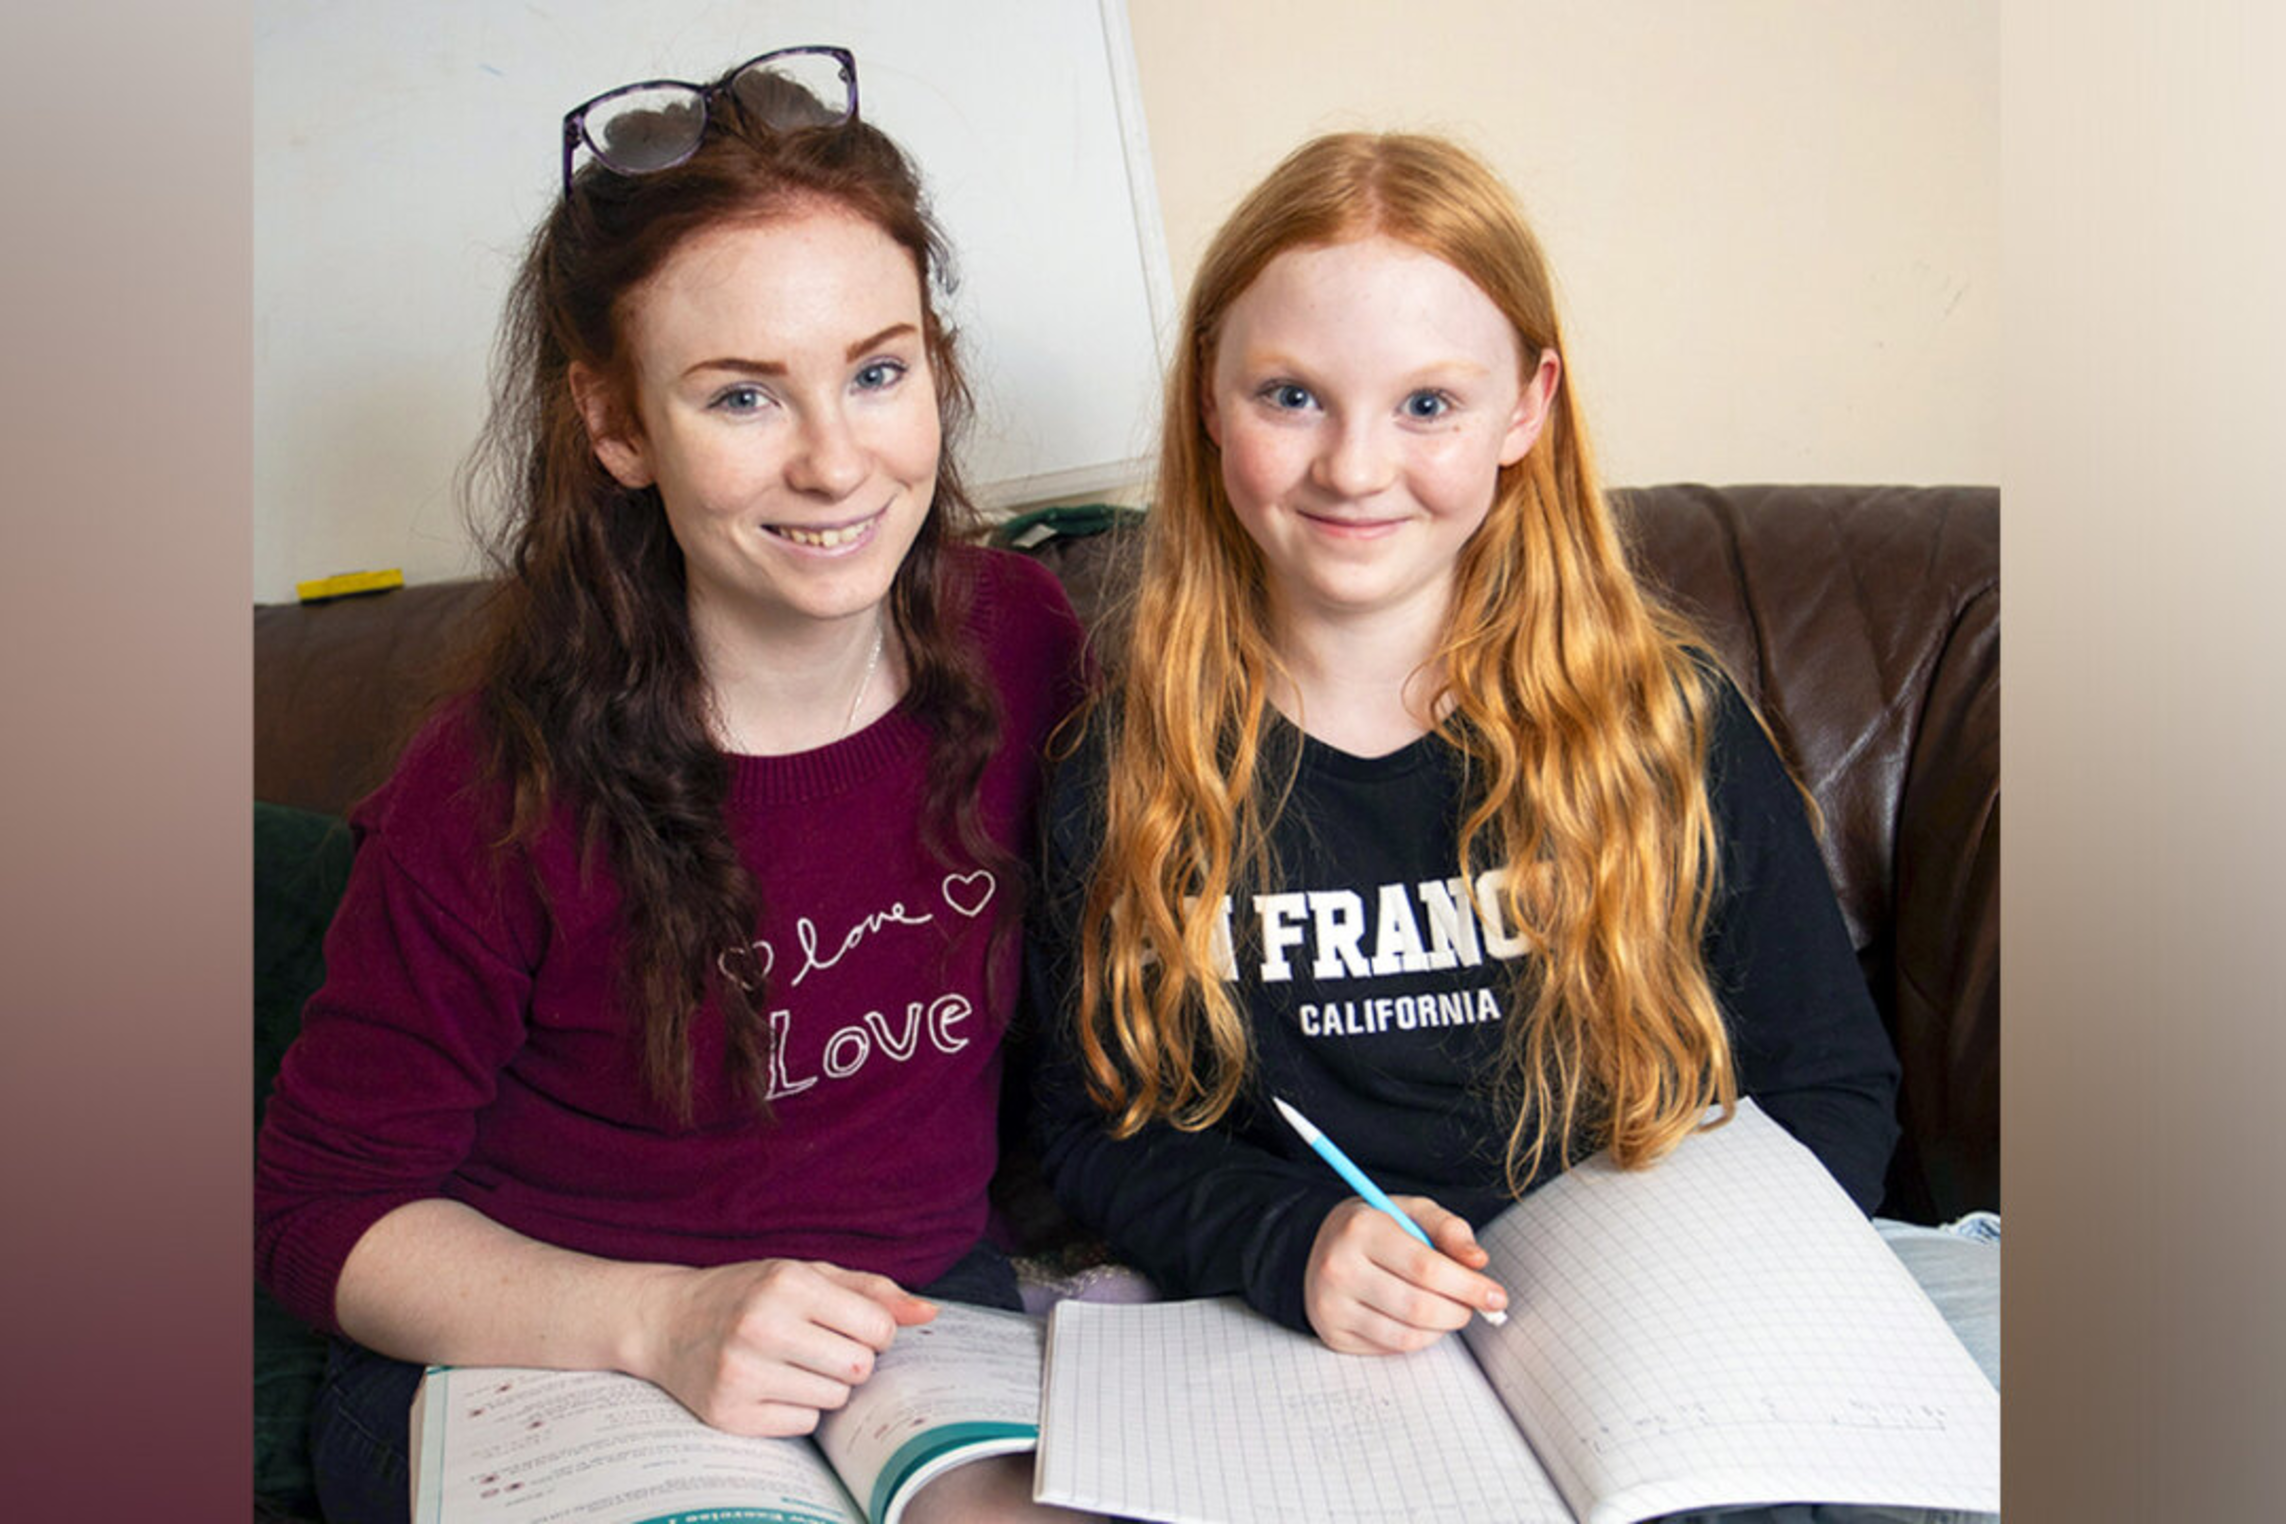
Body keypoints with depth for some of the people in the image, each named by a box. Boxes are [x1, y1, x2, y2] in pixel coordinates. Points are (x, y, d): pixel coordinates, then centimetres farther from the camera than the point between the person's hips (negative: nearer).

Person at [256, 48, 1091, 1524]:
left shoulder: (1022, 641, -8)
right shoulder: (501, 795, -19)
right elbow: (328, 1204, -9)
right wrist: (658, 1321, -23)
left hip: (925, 1306, 4)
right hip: (519, 1360, -3)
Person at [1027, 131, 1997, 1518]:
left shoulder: (1670, 722, -5)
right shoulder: (1135, 765, -3)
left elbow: (1835, 1082, 4)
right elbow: (1092, 1120, 5)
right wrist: (1288, 1245, -13)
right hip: (1299, 1359, 1)